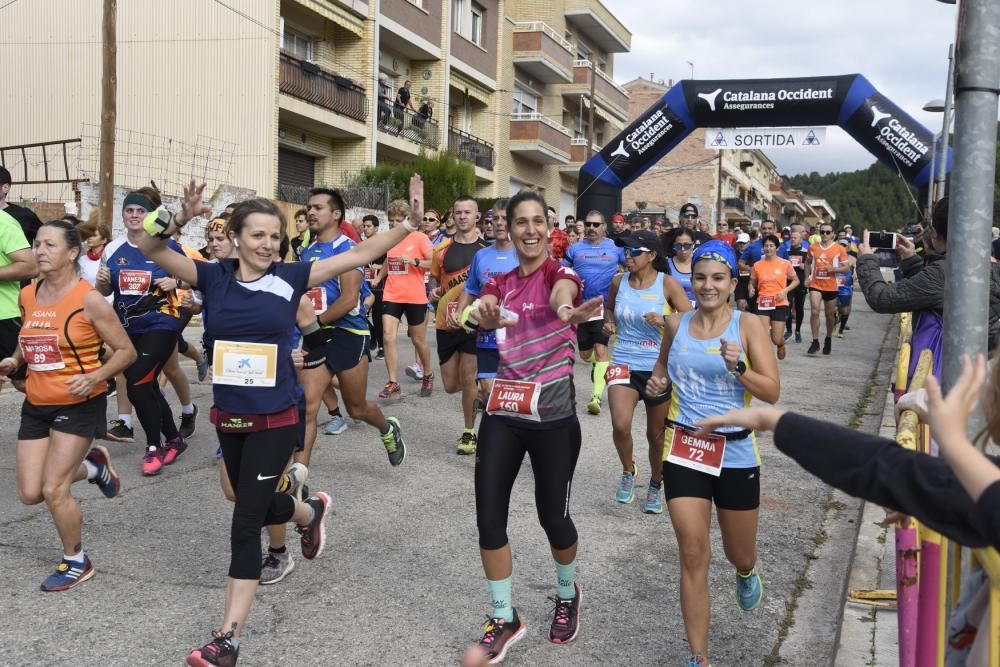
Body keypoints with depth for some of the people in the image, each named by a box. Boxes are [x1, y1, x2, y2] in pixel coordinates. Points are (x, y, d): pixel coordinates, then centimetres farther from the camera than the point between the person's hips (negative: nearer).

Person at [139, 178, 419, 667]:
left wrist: (410, 223, -15)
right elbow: (149, 248, -12)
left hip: (275, 421, -3)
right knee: (259, 505, 22)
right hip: (227, 418, 4)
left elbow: (361, 255, -7)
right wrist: (180, 219, -30)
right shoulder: (213, 277, -3)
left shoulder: (291, 277, -6)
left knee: (245, 524, -4)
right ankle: (311, 513, 58)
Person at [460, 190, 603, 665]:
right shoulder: (499, 282, 7)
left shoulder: (562, 273, -6)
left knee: (552, 516, 6)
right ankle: (504, 620, 20)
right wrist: (485, 314, -43)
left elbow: (562, 293, -33)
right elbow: (484, 313, -17)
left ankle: (568, 595, 38)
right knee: (489, 518, 0)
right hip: (502, 412, 4)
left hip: (553, 416, -4)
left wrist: (567, 310, -58)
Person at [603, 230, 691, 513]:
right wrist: (609, 323, 0)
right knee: (620, 425, -22)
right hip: (623, 364, 1)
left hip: (658, 367, -1)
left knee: (657, 434, 12)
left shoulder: (667, 283, -8)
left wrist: (664, 320, -23)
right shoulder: (618, 281, 0)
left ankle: (655, 486, 38)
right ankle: (628, 472, 9)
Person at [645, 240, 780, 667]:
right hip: (683, 450, 1)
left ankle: (746, 573, 56)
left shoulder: (748, 326, -7)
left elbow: (772, 393, -11)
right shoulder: (676, 326, 2)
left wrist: (738, 368, -27)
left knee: (739, 553, 17)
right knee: (693, 553, -4)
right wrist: (657, 383, -1)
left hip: (735, 453, -1)